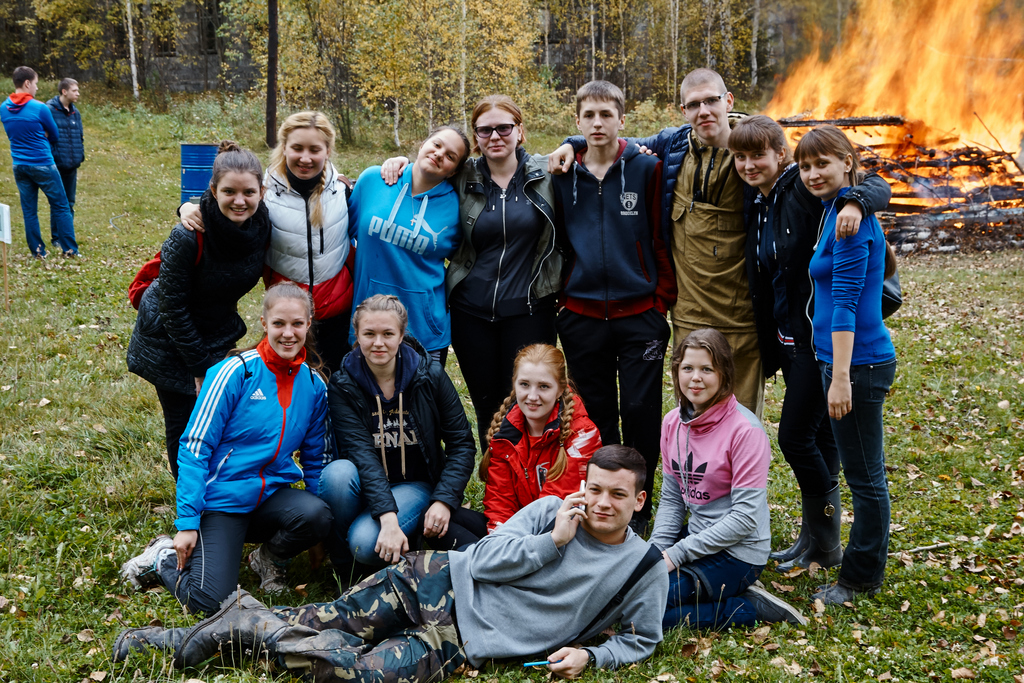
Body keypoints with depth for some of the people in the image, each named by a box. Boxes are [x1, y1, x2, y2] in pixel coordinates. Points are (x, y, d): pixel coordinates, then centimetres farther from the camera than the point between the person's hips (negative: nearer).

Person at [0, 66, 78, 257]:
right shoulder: (39, 108, -14)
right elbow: (55, 135, 0)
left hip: (19, 165, 5)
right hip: (42, 164, -5)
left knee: (29, 210, 10)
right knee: (61, 207, 5)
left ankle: (37, 251, 13)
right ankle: (70, 249, 6)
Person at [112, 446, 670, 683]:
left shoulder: (645, 567, 2)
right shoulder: (551, 509, 2)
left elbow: (641, 637, 11)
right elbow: (483, 558, -3)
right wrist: (554, 541, -13)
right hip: (441, 584, 1)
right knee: (324, 624, -14)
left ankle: (245, 629, -5)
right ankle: (241, 623, 9)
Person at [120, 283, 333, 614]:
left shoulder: (314, 385, 3)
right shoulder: (236, 372, -12)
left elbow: (316, 458, 15)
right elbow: (195, 447, -12)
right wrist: (187, 522, -16)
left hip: (270, 497, 5)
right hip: (220, 499, -4)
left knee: (317, 515, -29)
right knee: (210, 601, -22)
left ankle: (269, 558, 4)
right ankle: (164, 558, 11)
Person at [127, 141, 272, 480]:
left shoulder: (263, 226, -16)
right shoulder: (189, 236, -30)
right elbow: (174, 307, -22)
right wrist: (200, 366, -17)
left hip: (217, 331, 4)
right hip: (169, 338, -4)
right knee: (183, 425, 3)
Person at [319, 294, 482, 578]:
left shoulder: (430, 375, -7)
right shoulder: (343, 384, -8)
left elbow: (462, 444, -3)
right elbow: (360, 453, -21)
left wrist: (444, 501, -17)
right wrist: (387, 516, -34)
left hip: (416, 485, -2)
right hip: (365, 486, 2)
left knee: (366, 542, -31)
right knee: (337, 473, -34)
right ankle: (341, 555, -12)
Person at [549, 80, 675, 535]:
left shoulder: (647, 169, -2)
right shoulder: (562, 175, 6)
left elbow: (663, 239, -2)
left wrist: (661, 301, -4)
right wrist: (559, 298, 8)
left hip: (639, 314, -2)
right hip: (581, 316, 3)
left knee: (640, 412, 2)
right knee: (595, 414, 10)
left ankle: (637, 509, 16)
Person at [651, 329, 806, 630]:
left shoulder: (745, 430, -19)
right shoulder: (673, 422, 2)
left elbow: (745, 518, -20)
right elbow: (671, 498, 8)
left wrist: (675, 555, -19)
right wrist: (657, 551, -8)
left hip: (737, 552, -8)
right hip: (696, 536, 8)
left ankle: (751, 607, -5)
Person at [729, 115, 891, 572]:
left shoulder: (805, 189, -14)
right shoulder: (756, 202, 10)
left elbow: (878, 185, -22)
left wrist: (856, 202, -40)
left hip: (820, 337, -8)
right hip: (787, 339, 8)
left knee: (795, 435, -5)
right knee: (818, 435, 15)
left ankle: (824, 542, 12)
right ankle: (817, 538, 25)